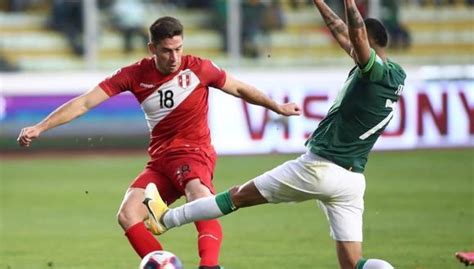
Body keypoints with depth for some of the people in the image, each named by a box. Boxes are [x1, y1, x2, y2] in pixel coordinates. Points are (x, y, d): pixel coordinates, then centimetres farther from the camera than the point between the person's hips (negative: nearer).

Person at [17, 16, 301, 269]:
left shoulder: (198, 68, -7)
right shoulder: (135, 75, -3)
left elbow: (240, 89, 11)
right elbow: (85, 102, -4)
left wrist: (277, 107, 15)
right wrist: (39, 128, -10)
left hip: (193, 152, -5)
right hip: (160, 159, 5)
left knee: (198, 192, -37)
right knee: (127, 216, -16)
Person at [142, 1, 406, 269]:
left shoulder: (376, 72, -14)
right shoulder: (397, 77, 11)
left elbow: (356, 34, -35)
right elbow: (345, 35, 22)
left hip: (320, 166, -7)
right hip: (353, 179, 7)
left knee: (239, 195, 10)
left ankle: (166, 218, 22)